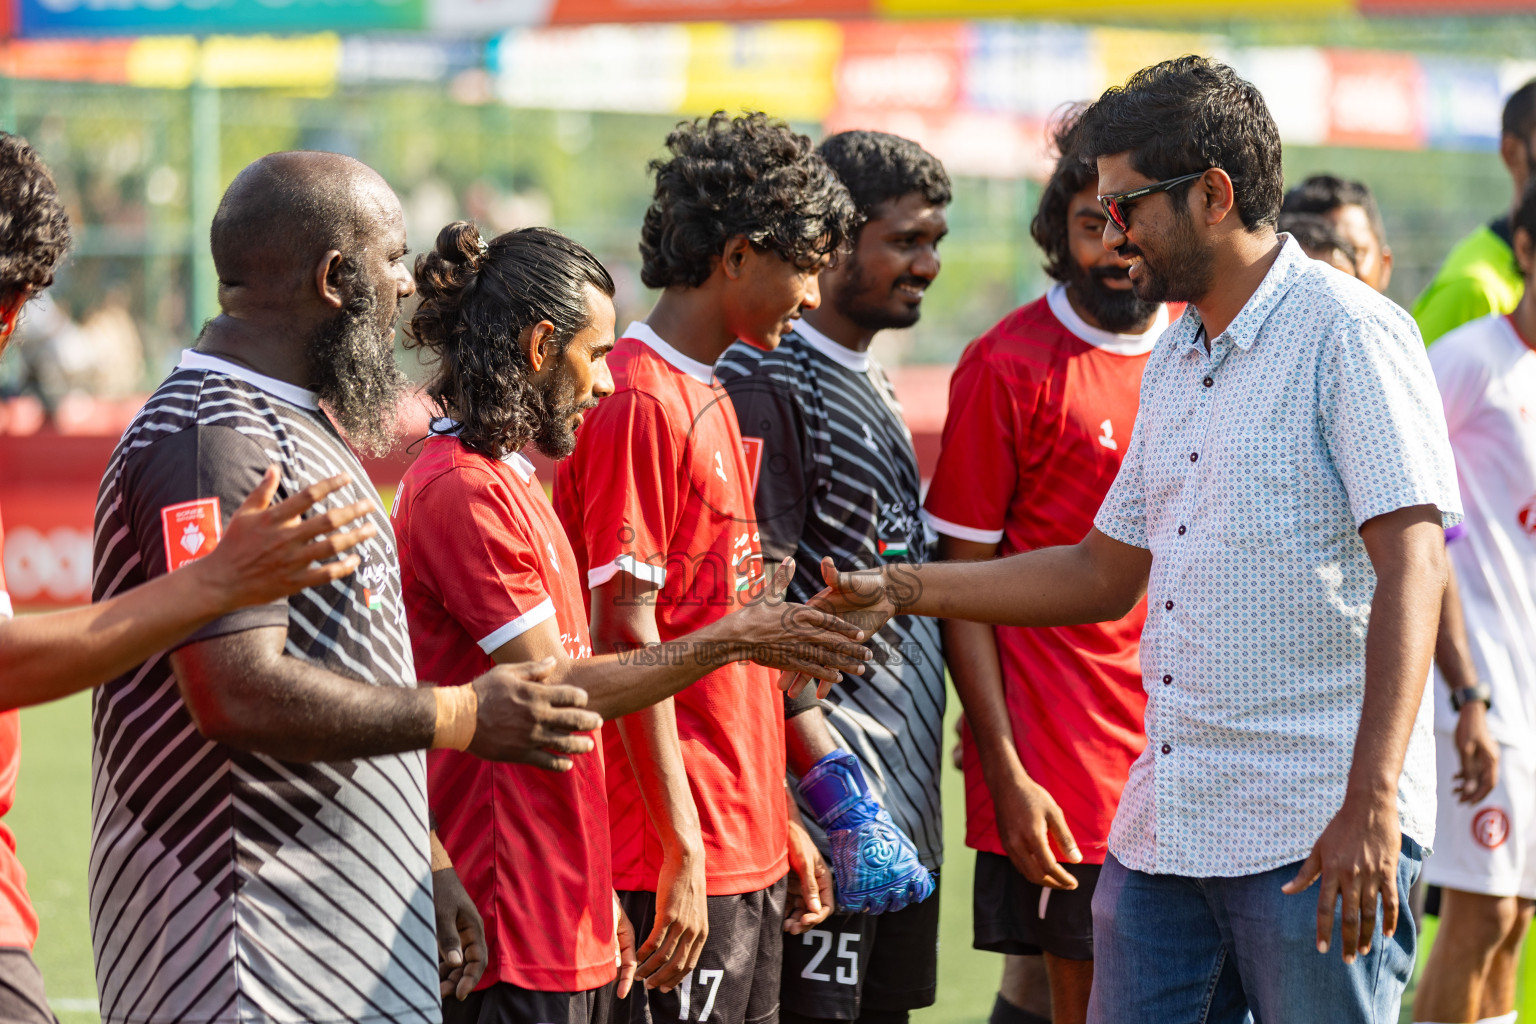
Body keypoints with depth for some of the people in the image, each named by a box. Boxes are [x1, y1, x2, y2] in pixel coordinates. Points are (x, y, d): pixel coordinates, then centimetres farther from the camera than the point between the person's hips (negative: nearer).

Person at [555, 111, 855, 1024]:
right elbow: (627, 639, -17)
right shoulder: (640, 405, -13)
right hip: (681, 859, -9)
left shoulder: (710, 400, 16)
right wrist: (681, 853, -18)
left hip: (749, 854, 9)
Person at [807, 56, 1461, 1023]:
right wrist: (903, 589, 20)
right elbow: (1109, 572, 26)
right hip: (1162, 828, 8)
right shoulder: (1173, 360, 18)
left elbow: (1412, 566, -17)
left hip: (1319, 833, -8)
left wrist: (1371, 803, -25)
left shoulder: (1349, 334, -9)